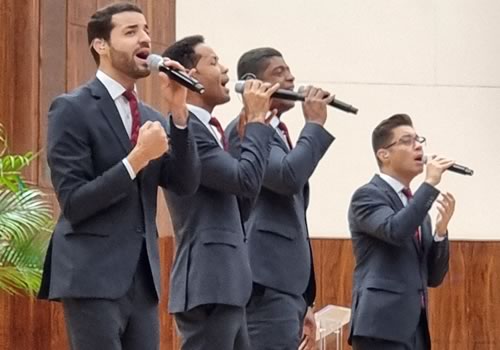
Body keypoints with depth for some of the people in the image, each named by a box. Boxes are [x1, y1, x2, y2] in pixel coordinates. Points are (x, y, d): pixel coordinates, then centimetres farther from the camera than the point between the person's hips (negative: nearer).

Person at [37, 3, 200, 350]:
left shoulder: (151, 117, 16)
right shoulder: (72, 109, -5)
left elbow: (186, 184, 3)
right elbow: (74, 203, -12)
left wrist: (179, 111, -5)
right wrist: (137, 159, -19)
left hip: (143, 279, 7)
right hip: (93, 277, -7)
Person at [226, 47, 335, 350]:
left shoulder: (277, 134, 25)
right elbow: (289, 176, -23)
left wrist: (303, 303, 25)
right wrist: (315, 124, -7)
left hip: (286, 285, 10)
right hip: (266, 284, -10)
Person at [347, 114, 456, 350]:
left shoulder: (418, 204, 22)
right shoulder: (368, 196, -1)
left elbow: (433, 277, 18)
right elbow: (395, 231, -23)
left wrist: (441, 229, 2)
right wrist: (430, 184, -14)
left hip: (415, 329, 8)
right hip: (382, 325, -8)